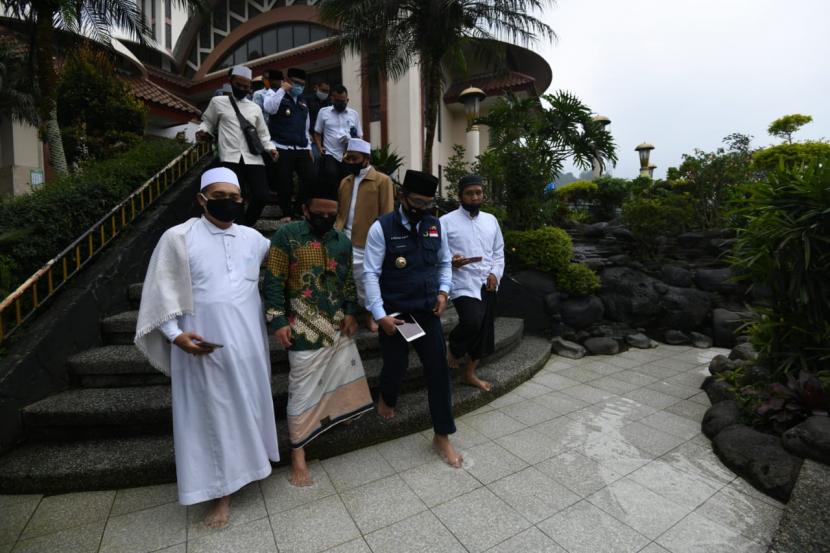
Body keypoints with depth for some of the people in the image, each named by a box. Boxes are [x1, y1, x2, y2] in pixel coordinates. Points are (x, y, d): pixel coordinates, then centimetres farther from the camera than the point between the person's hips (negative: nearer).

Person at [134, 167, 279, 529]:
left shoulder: (254, 239, 5)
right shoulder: (178, 238, -4)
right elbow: (162, 291, -4)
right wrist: (175, 334, -13)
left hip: (248, 344, 4)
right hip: (203, 348, -3)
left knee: (248, 408, 16)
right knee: (212, 415, 8)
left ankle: (247, 462, 39)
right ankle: (221, 492, 23)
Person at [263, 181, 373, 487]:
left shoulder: (342, 240, 7)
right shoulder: (286, 236, -8)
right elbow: (274, 282, -8)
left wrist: (351, 312, 2)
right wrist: (278, 321, -13)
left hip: (339, 324, 6)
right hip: (305, 327, -5)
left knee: (347, 377, 16)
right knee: (303, 387, 4)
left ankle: (336, 417, 42)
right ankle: (298, 453, 20)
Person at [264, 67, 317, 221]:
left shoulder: (302, 103, 21)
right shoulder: (277, 96, 3)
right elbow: (269, 108, -22)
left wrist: (309, 148, 16)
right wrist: (282, 89, -13)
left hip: (301, 149, 5)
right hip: (282, 148, -5)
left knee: (312, 177, -5)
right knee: (284, 183, -3)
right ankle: (287, 214, 11)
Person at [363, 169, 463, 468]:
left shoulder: (435, 225, 2)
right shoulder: (382, 228, -12)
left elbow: (444, 262, 14)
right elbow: (370, 274, -12)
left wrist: (443, 291, -2)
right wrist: (380, 314, -17)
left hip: (428, 311, 4)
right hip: (394, 313, -3)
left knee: (438, 369, 4)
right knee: (396, 365, 13)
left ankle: (442, 436, 22)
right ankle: (386, 399, 51)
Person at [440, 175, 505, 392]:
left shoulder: (491, 220, 13)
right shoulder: (447, 221, -4)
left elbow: (499, 251, 16)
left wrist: (495, 273, 0)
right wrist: (452, 262, -25)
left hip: (487, 284, 6)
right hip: (463, 284, -6)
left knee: (484, 330, 10)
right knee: (472, 322, -26)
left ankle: (471, 373, 29)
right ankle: (453, 351, 8)